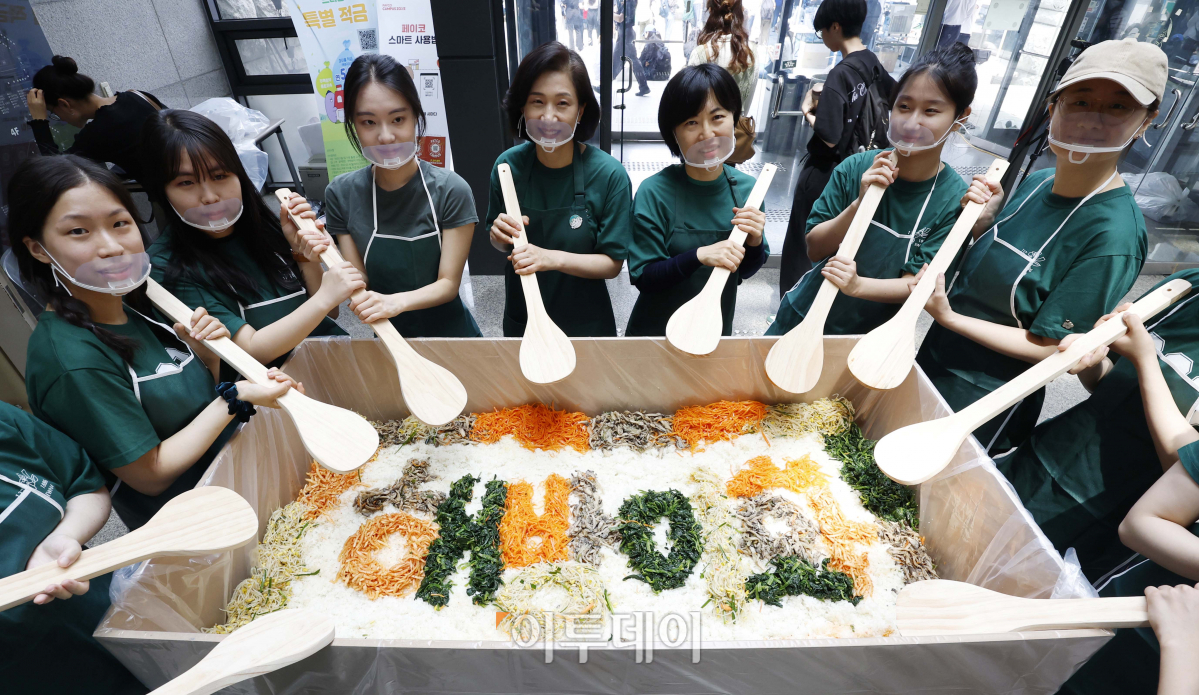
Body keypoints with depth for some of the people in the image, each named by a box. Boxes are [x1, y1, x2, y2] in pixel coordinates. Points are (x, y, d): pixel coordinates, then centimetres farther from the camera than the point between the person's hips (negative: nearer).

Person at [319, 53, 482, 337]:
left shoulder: (451, 190, -19)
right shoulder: (341, 193, -9)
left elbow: (448, 284, -16)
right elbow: (360, 283, -6)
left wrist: (397, 301, -33)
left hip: (450, 334, -2)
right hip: (389, 337, 2)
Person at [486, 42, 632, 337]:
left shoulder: (609, 175, -20)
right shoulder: (508, 165, -12)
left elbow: (612, 263, -16)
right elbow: (499, 243, 3)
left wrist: (554, 258, -29)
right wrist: (500, 237, -20)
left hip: (584, 322, -2)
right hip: (521, 320, 3)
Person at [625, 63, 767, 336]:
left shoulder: (746, 188, -8)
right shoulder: (654, 192, -20)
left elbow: (744, 271, 1)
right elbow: (643, 277, -20)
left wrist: (755, 241, -18)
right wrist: (699, 255, -32)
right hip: (656, 332, -3)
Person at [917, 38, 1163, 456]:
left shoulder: (1113, 236, -23)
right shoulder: (1036, 183, -2)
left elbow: (1048, 348, -21)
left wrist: (948, 316, -25)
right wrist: (982, 223, -10)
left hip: (983, 411, -6)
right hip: (933, 364, 7)